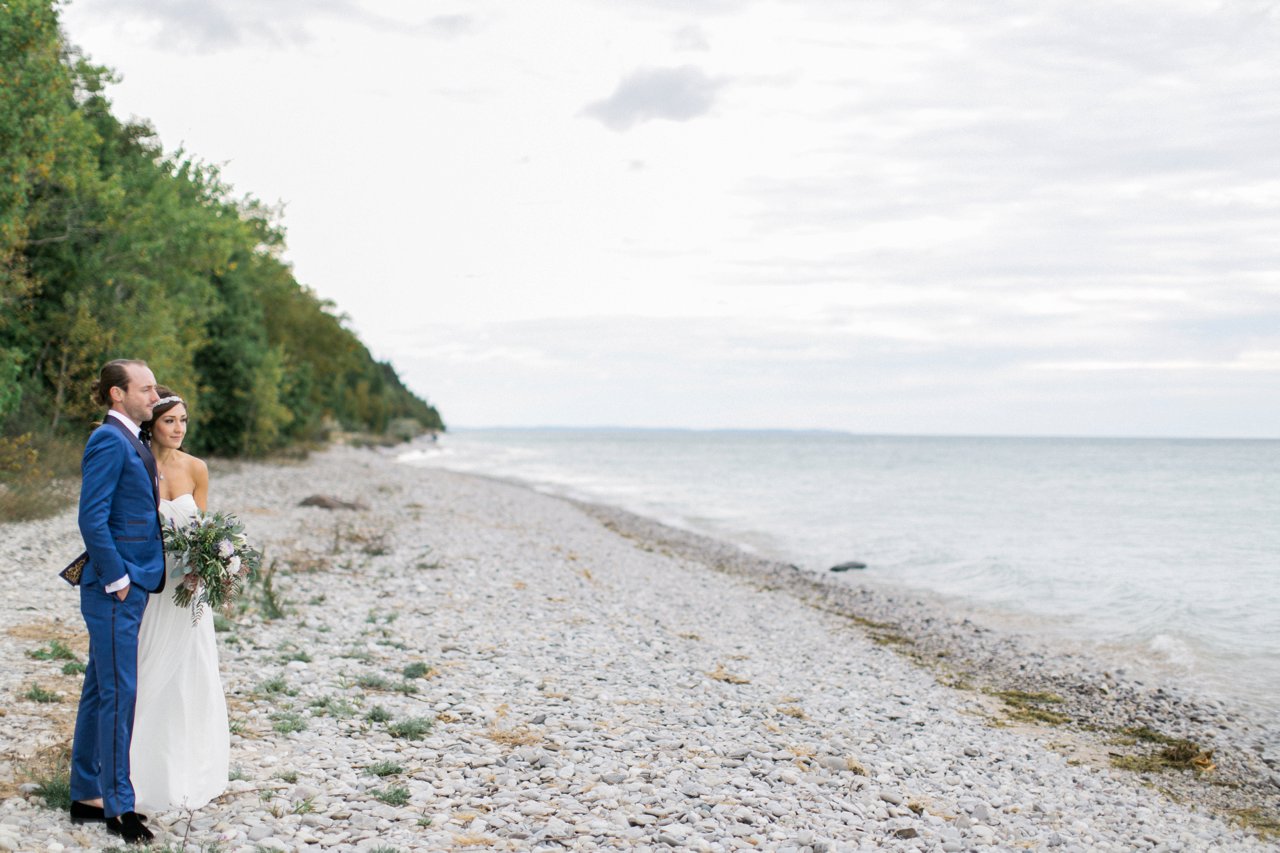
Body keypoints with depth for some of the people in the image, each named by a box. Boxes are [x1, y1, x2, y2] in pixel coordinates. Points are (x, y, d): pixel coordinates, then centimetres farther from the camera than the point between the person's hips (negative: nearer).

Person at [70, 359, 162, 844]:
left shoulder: (129, 442, 15)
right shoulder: (109, 440, -15)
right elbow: (92, 519, -20)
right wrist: (118, 579, -17)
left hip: (131, 586, 10)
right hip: (114, 590, -10)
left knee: (100, 690, 15)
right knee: (118, 692, -3)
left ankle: (86, 796, 25)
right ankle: (118, 807, 6)